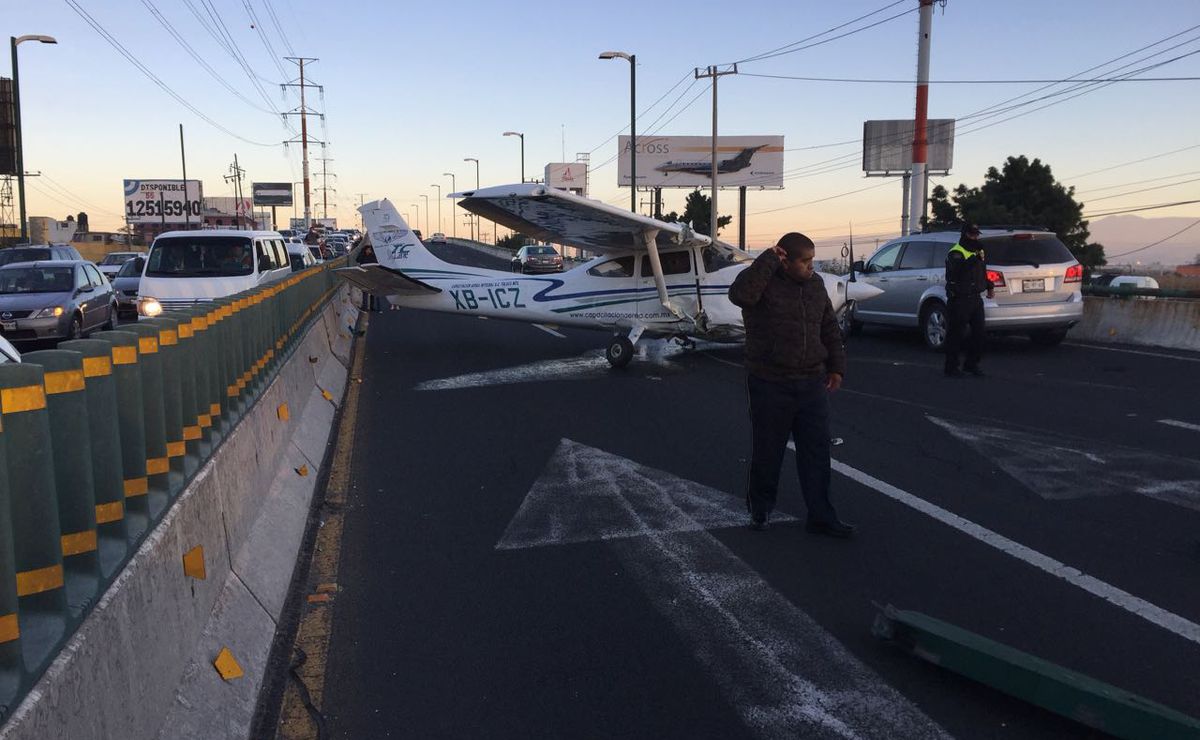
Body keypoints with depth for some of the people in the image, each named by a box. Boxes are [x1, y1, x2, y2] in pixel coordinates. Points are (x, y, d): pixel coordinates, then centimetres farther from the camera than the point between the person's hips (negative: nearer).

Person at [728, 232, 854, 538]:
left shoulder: (816, 284, 9)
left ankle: (821, 516, 15)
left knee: (817, 452, 6)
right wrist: (768, 260, -29)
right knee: (768, 452, 8)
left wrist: (836, 366, 13)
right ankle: (759, 509, 28)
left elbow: (830, 328, 18)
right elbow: (740, 295, -35)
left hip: (812, 384, 5)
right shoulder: (764, 282, -11)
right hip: (770, 385, -5)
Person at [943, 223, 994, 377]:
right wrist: (974, 258, -34)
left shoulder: (978, 252, 19)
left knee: (978, 333, 9)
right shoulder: (956, 253, -9)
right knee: (955, 334, -4)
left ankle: (971, 364, 21)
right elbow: (958, 270, -27)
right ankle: (951, 367, 3)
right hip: (959, 300, -8)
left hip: (975, 298, 8)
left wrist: (990, 287, 20)